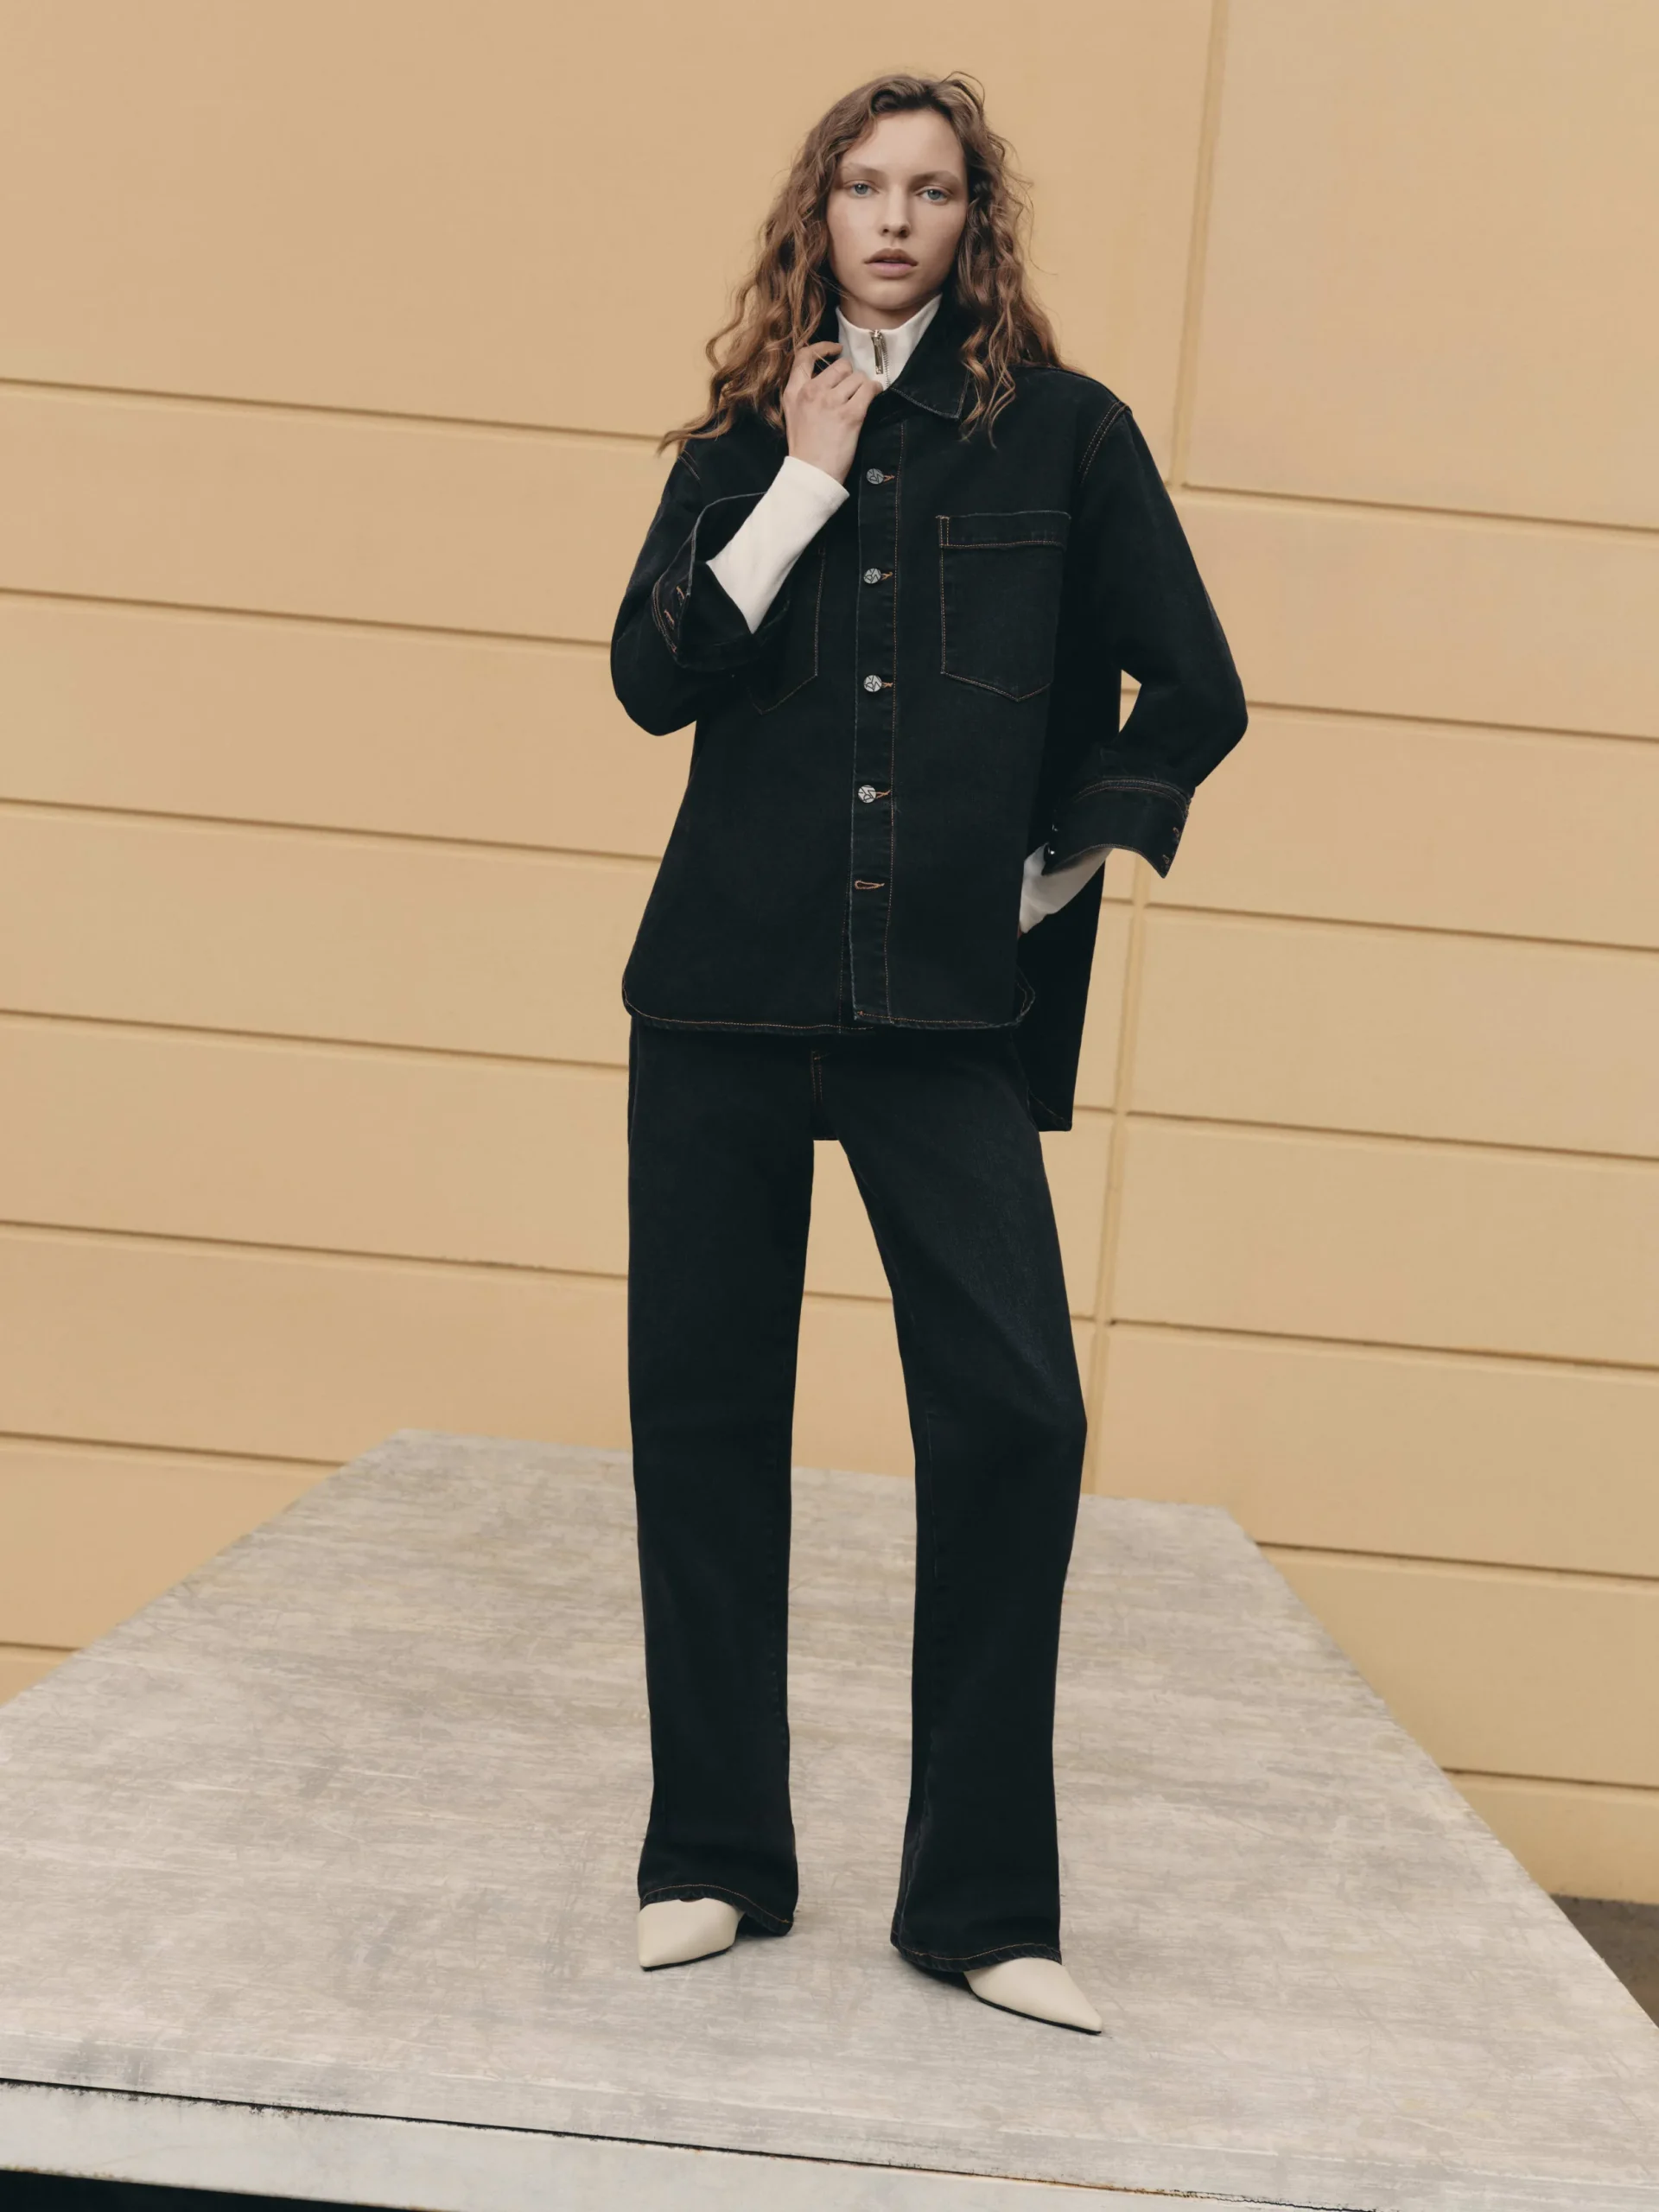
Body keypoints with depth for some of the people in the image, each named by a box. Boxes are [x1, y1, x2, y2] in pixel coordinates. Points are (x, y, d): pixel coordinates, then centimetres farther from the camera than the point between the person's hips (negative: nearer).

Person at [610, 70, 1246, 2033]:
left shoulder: (1064, 433, 6)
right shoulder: (742, 441, 12)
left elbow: (1194, 697, 7)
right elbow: (654, 678, -1)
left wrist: (1047, 876, 4)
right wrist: (805, 480, -4)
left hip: (943, 1004, -2)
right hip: (725, 989, 2)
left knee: (1013, 1413, -11)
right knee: (703, 1409, 3)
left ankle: (980, 1904, 3)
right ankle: (716, 1856, 17)